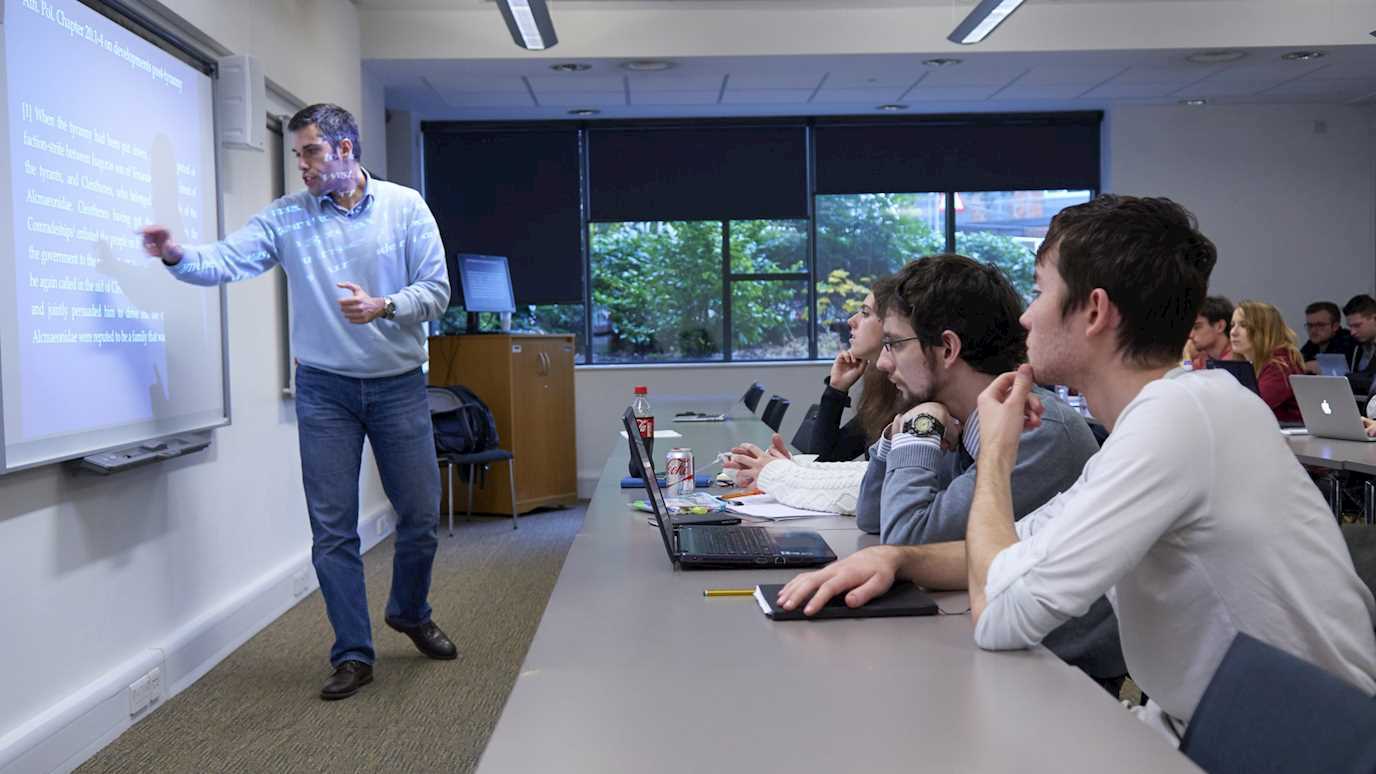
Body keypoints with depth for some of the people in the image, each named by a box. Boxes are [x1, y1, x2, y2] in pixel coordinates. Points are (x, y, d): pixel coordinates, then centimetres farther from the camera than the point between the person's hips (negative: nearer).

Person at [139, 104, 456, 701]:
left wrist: (383, 307, -22)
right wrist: (177, 255, -32)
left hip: (398, 385, 0)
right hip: (325, 390, 1)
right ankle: (353, 655, 14)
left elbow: (436, 289, -5)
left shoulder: (405, 207, -2)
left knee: (420, 515, 8)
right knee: (332, 528, 1)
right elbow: (227, 260, -12)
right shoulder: (286, 217, 1)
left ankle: (410, 613, 36)